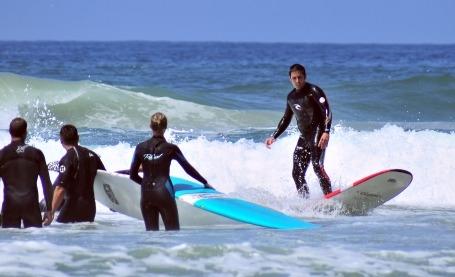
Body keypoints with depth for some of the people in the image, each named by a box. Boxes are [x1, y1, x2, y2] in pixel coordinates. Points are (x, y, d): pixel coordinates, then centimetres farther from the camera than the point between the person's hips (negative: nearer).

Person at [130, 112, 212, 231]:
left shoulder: (140, 148, 4)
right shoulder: (170, 148, -2)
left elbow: (133, 175, 9)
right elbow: (189, 169, 7)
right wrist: (205, 183, 20)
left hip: (146, 195, 3)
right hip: (164, 193, -3)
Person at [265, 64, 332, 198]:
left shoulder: (314, 91, -8)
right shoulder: (291, 97, 15)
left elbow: (327, 112, -18)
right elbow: (286, 119, 27)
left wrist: (326, 132, -32)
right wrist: (274, 137, 22)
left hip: (318, 134, -8)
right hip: (304, 137, 8)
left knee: (317, 166, -24)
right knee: (297, 174, 1)